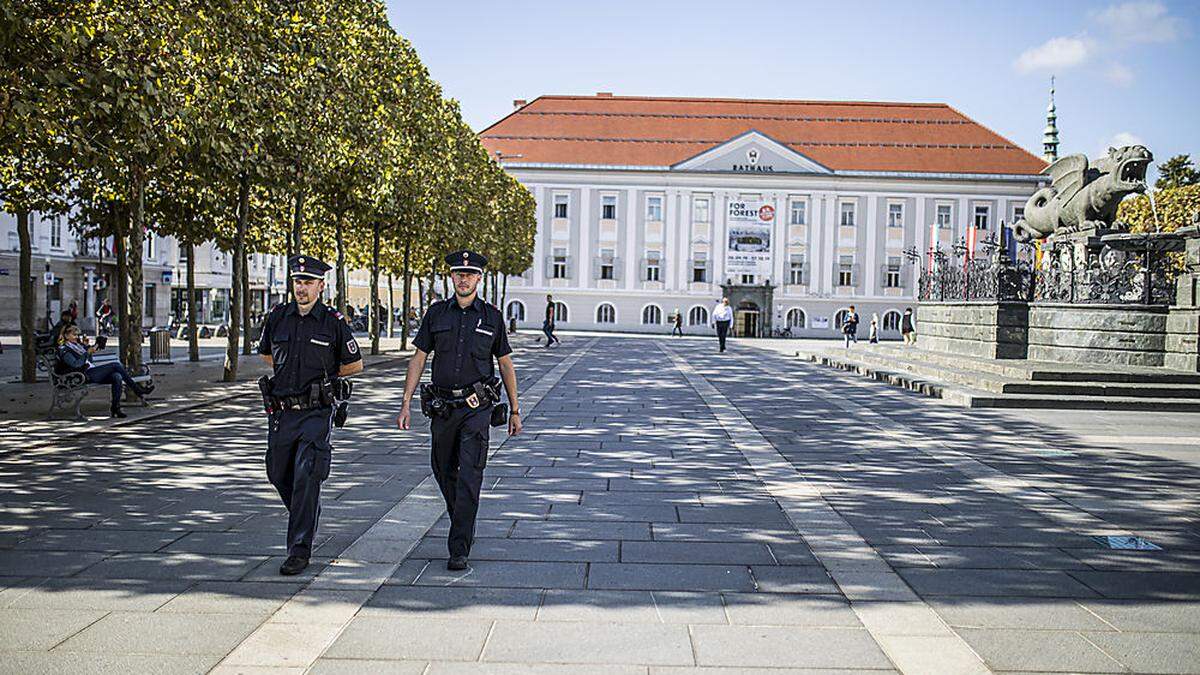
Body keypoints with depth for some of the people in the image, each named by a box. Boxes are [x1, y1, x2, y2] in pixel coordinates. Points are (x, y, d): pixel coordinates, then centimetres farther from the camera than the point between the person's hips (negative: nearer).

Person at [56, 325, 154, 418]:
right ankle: (139, 390, -17)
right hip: (85, 376, -8)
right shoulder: (64, 350, 1)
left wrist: (87, 347, 14)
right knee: (116, 365, -21)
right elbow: (75, 364, -16)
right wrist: (88, 352, -18)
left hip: (93, 371, 8)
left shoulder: (78, 345, 26)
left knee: (117, 377, -21)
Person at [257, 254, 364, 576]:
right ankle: (308, 516, 43)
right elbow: (266, 354, 23)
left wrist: (323, 377, 6)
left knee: (306, 477, -10)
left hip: (316, 411, -4)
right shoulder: (277, 318, 4)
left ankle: (300, 550, -4)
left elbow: (355, 364, 5)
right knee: (279, 474, 15)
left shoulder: (333, 322, -5)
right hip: (281, 410, 5)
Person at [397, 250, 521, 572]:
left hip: (477, 408, -3)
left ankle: (459, 550, -5)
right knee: (444, 473, 13)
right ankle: (464, 526, 38)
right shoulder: (436, 313, 5)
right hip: (442, 407, 3)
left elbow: (505, 364, 8)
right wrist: (406, 403, 0)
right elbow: (418, 358, 6)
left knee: (469, 478, -9)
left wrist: (515, 410, 8)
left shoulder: (492, 316, 3)